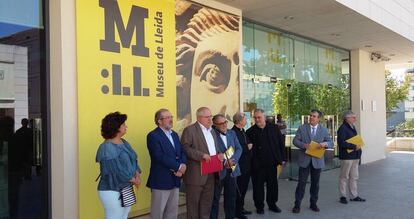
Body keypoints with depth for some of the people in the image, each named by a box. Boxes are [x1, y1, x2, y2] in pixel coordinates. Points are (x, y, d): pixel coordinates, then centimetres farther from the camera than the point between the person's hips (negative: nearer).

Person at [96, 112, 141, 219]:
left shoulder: (124, 142, 8)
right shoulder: (107, 148, -19)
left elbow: (133, 160, 10)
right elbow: (117, 171, -22)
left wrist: (137, 174, -7)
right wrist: (133, 179, -10)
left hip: (127, 189, 8)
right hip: (112, 191, -8)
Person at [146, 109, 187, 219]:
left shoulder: (174, 134, 14)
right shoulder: (153, 136, -12)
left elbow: (182, 152, 9)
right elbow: (160, 157, -22)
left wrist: (182, 166, -11)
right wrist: (178, 166, -17)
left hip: (175, 179, 8)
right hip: (161, 180, -7)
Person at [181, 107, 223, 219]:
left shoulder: (212, 131, 18)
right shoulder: (190, 130, -8)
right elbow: (185, 148, -17)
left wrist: (219, 154, 4)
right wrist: (202, 155, -24)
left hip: (211, 173, 7)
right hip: (196, 174, -7)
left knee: (207, 202, 14)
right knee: (193, 202, 3)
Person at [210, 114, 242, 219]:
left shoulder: (232, 133, 10)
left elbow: (239, 148, 5)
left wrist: (232, 160, -12)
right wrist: (224, 163, -19)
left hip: (232, 170, 6)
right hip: (218, 171, -5)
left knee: (231, 196, 14)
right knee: (215, 198, 4)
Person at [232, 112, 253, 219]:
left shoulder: (243, 131, 12)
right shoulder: (233, 132, -19)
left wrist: (249, 145, 0)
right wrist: (247, 147, -12)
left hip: (247, 165, 9)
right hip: (240, 166, -9)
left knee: (244, 188, 18)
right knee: (239, 189, 2)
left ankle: (241, 208, 32)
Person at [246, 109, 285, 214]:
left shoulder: (274, 128, 2)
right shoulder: (250, 131, -3)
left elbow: (281, 144, 5)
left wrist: (282, 158, 3)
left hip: (272, 162, 2)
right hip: (257, 164, -2)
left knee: (273, 184, 13)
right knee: (258, 185, 7)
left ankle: (272, 204, 29)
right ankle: (259, 206, 21)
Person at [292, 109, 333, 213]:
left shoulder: (324, 130, 4)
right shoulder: (302, 128, 1)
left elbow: (331, 143, 2)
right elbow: (295, 141, -1)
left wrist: (325, 144, -21)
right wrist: (304, 145, -20)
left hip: (317, 160, 2)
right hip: (304, 160, -2)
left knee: (315, 183, 11)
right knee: (301, 182, -1)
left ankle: (313, 203, 25)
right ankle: (297, 204, 7)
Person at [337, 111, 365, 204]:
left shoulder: (352, 127, 15)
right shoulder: (342, 128, -15)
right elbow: (341, 143, -24)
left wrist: (358, 146, 11)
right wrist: (354, 146, -22)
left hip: (355, 156, 9)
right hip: (347, 156, -9)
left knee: (354, 177, 13)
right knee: (344, 177, 2)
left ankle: (354, 196, 22)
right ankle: (343, 196, 11)